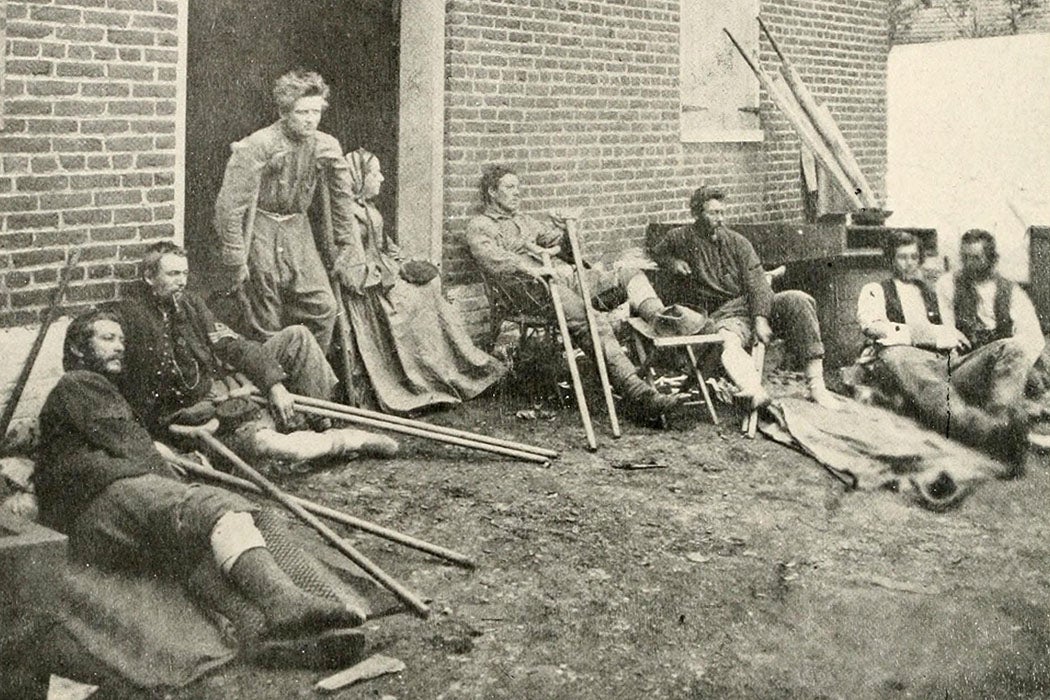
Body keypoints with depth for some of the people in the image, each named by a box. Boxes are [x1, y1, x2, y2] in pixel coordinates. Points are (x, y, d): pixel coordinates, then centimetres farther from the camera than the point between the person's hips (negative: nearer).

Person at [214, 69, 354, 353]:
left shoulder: (326, 147, -1)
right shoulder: (257, 147, -16)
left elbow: (341, 194, 15)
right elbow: (230, 206, -15)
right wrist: (236, 262, -15)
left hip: (298, 230, 5)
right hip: (259, 232, -5)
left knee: (324, 308, -6)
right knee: (266, 326, -3)